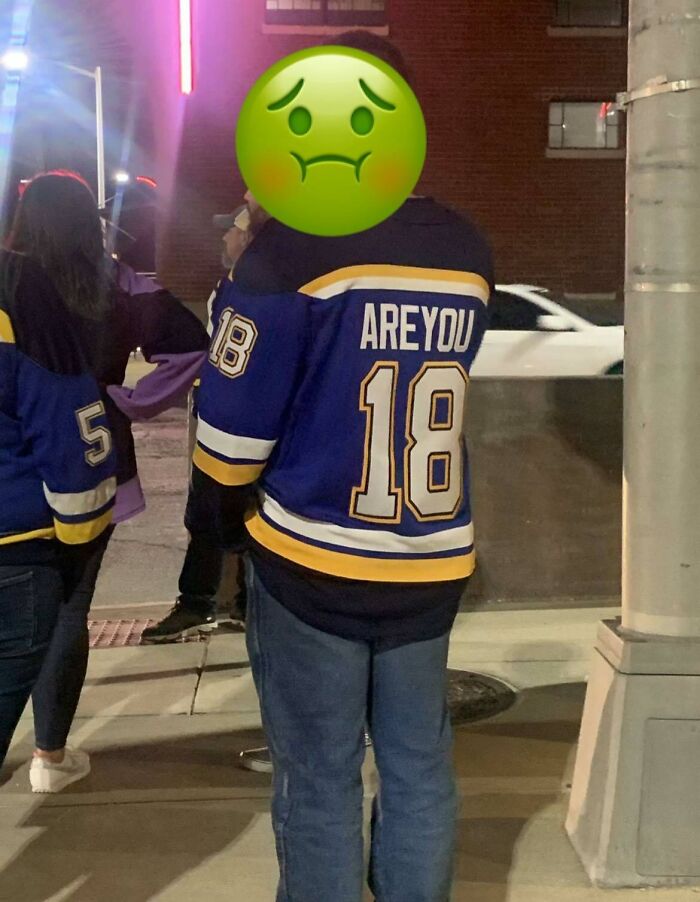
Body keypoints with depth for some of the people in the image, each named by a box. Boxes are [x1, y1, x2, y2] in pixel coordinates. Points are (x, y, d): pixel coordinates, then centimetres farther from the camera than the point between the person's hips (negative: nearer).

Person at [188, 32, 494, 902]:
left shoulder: (293, 247, -14)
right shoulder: (467, 252, 3)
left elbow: (232, 427, -12)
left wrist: (227, 522, 7)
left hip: (312, 559, -5)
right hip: (432, 562, 5)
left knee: (319, 781, 7)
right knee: (419, 768, 15)